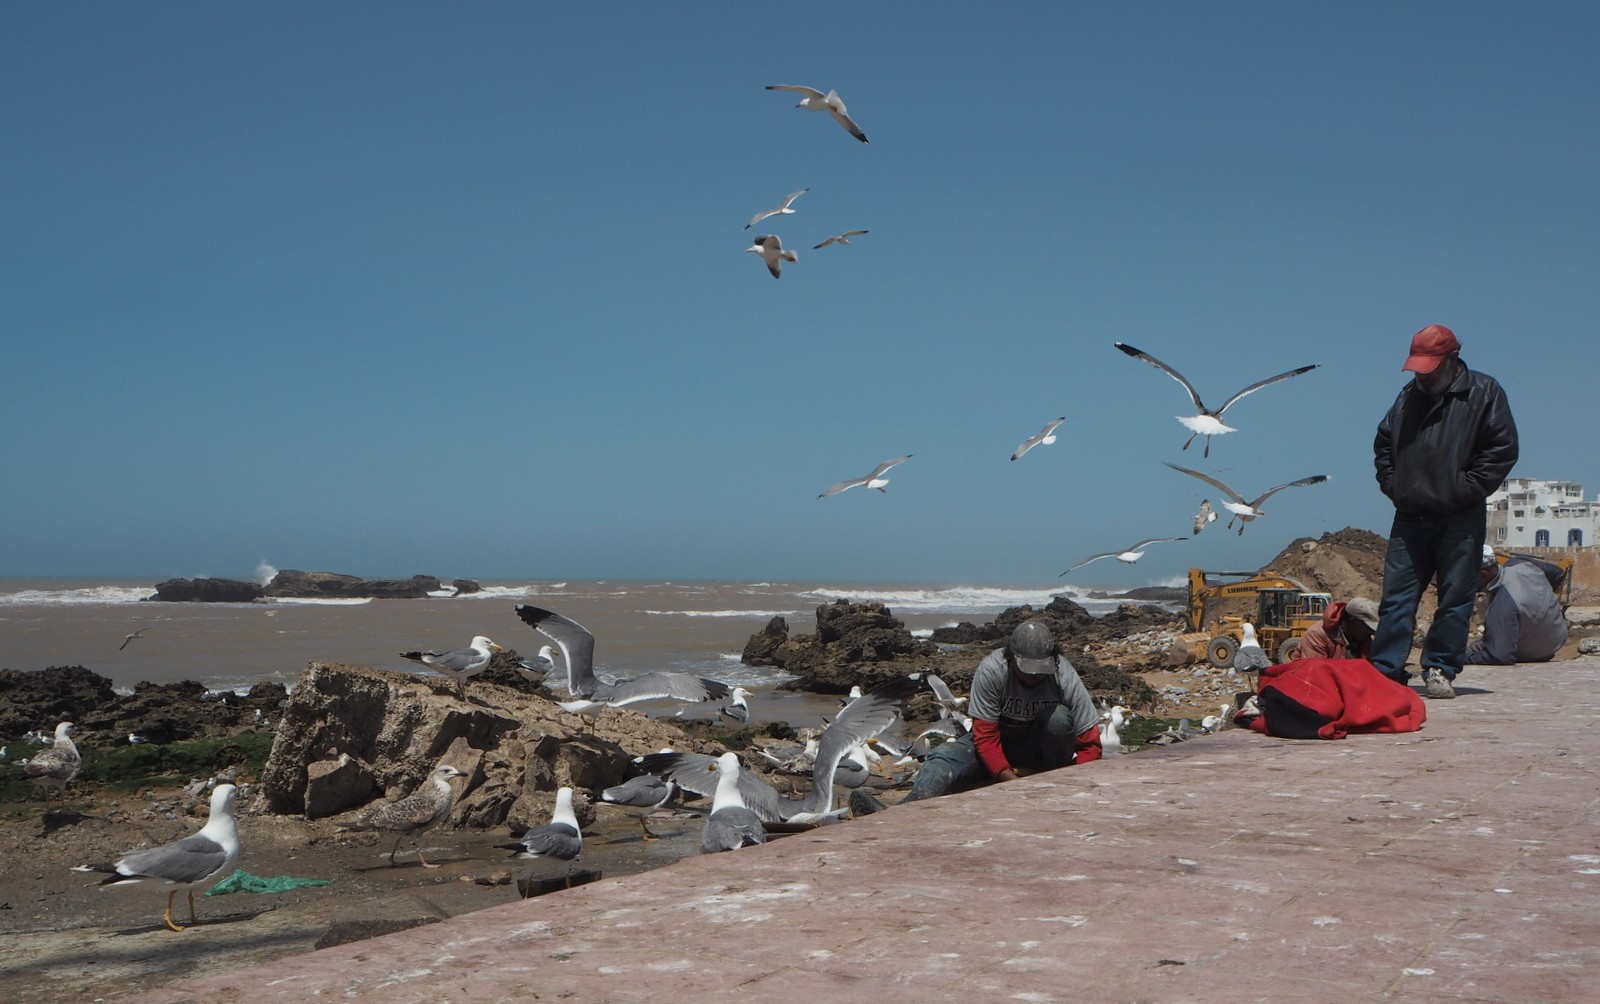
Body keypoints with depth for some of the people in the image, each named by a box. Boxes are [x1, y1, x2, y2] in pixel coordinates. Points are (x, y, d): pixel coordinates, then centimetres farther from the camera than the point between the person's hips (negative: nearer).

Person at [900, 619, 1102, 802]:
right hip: (997, 744, 0)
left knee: (1058, 719, -33)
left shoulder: (1065, 677, -22)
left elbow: (1090, 744, -17)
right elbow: (985, 737, -24)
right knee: (943, 759, -29)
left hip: (1042, 749, 1)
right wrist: (1012, 781, -37)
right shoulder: (991, 670, -25)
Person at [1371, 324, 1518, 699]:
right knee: (1396, 596, 2)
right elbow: (1383, 444, 23)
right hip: (1409, 518, 4)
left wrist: (1465, 489, -11)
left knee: (1455, 598, 1)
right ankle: (1385, 670, 6)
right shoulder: (1409, 395, 15)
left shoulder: (1484, 393, 0)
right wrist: (1391, 485, 8)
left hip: (1460, 521, -4)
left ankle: (1440, 671, 8)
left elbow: (1503, 448, -6)